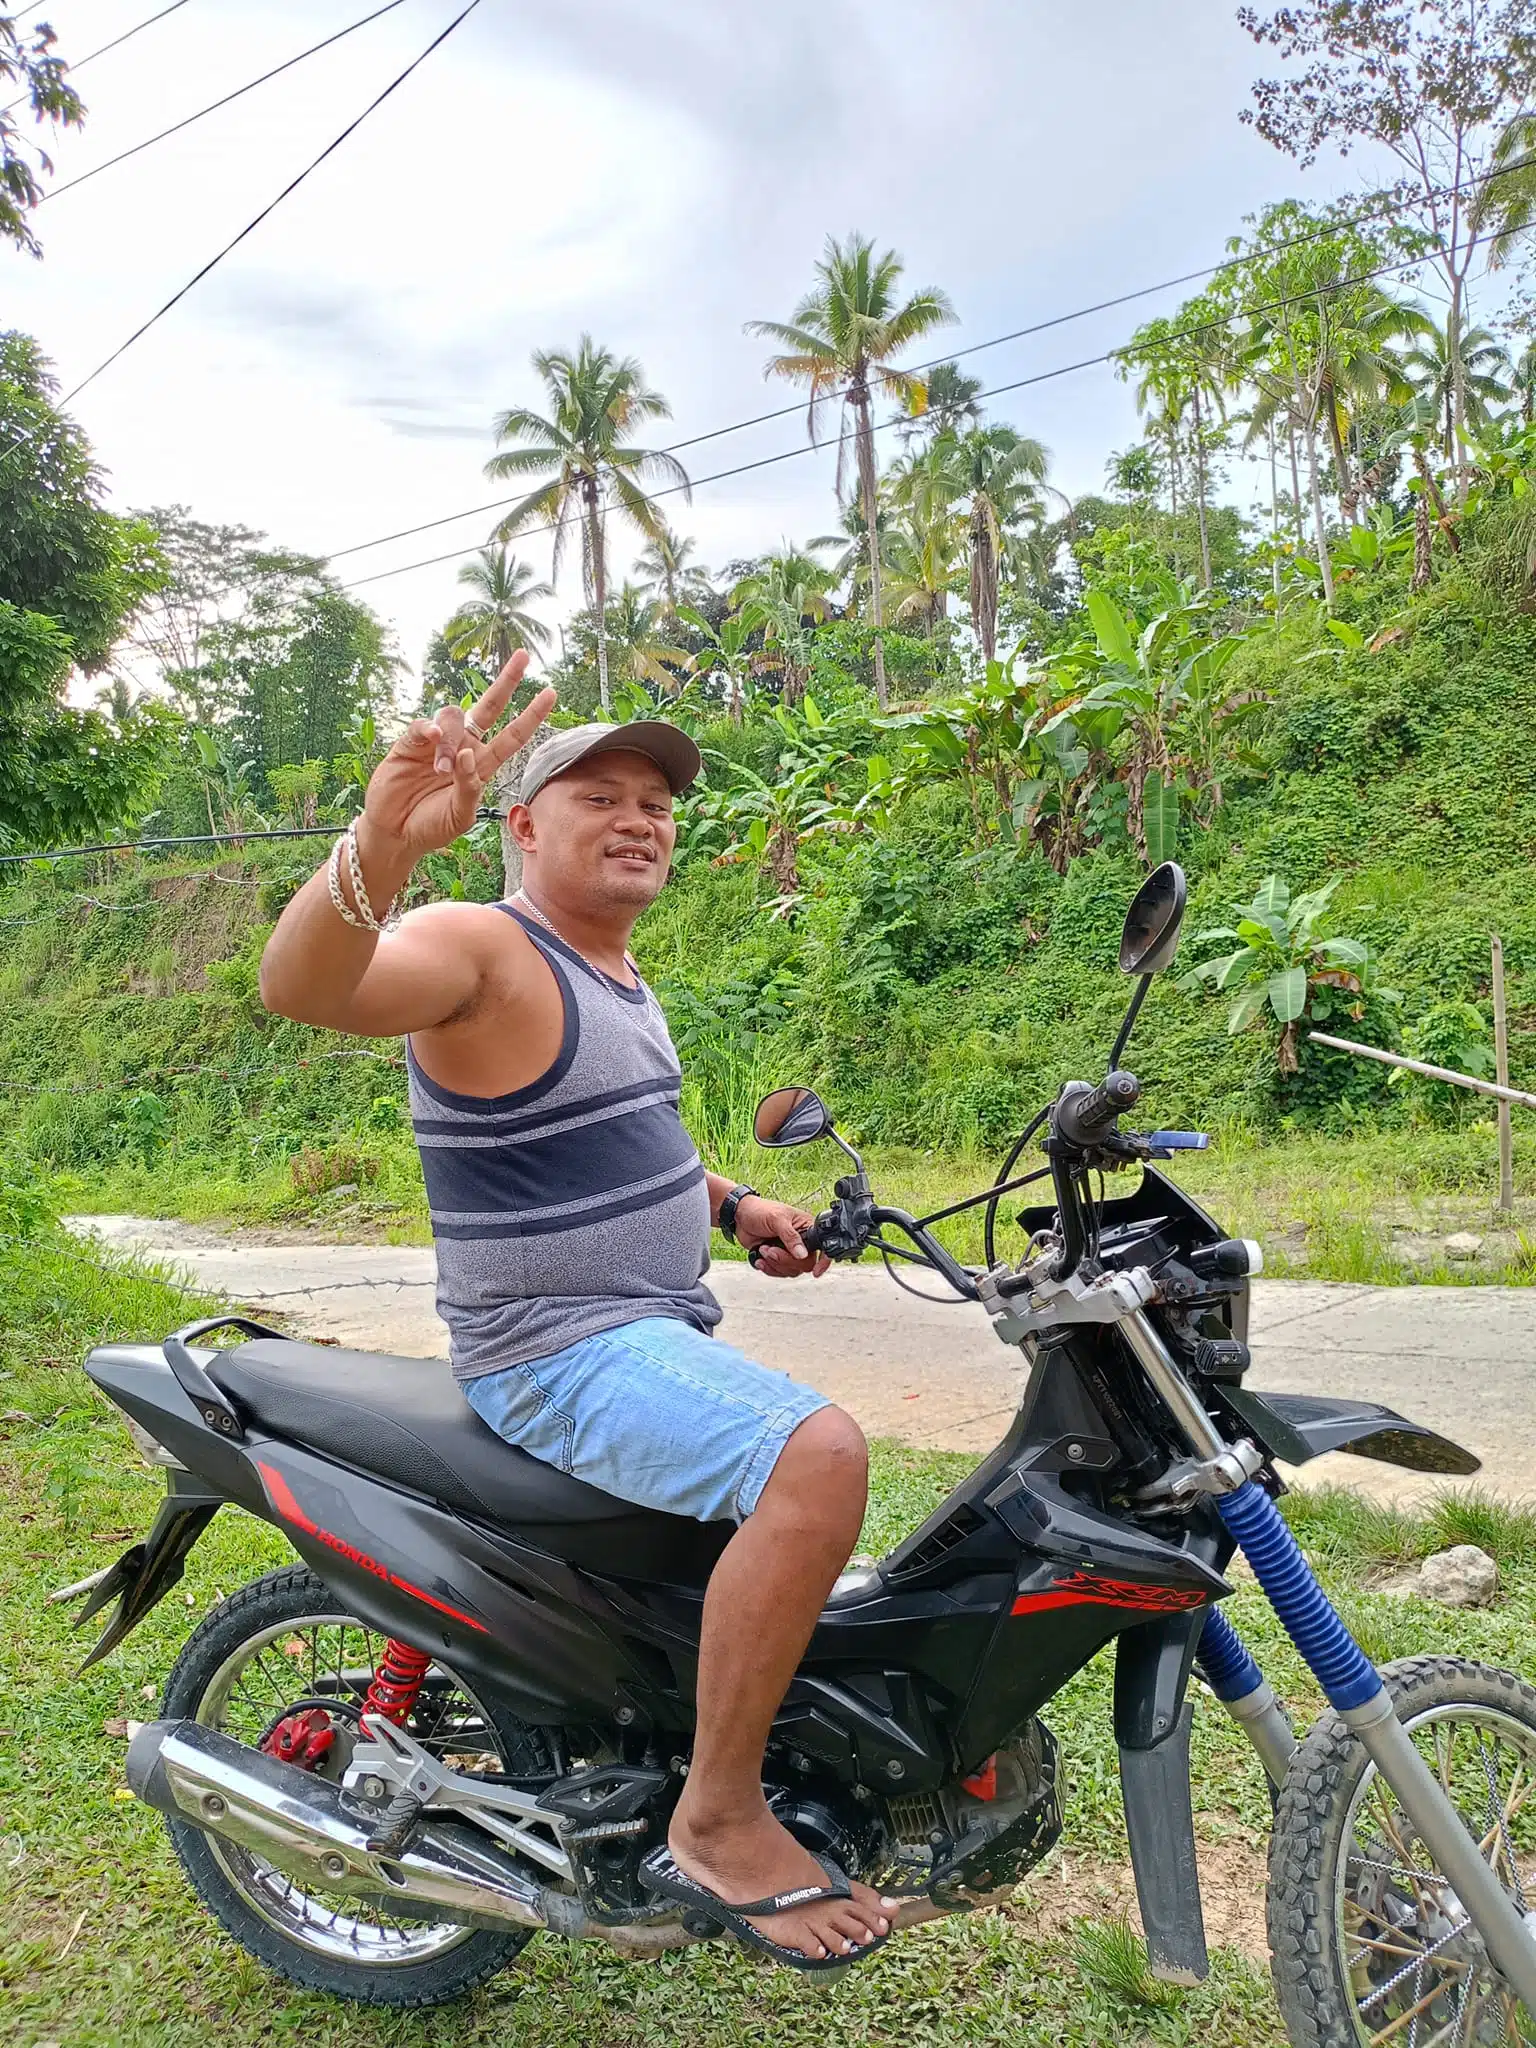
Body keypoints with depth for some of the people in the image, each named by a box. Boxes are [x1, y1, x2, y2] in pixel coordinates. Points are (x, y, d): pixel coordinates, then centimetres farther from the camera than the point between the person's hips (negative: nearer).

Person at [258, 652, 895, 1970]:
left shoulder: (618, 972, 13)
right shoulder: (483, 948, -16)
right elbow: (299, 987, -36)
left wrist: (731, 1207, 11)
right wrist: (382, 841, -56)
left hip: (668, 1332, 10)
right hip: (557, 1352, -10)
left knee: (813, 1470, 26)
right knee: (818, 1456, -29)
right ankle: (717, 1822, -12)